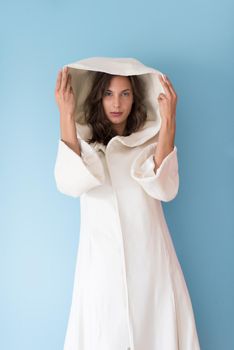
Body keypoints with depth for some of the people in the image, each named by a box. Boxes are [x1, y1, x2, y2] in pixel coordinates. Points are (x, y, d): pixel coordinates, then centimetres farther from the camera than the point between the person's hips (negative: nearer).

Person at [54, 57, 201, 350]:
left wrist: (168, 121, -17)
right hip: (102, 262, 0)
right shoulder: (83, 141, 6)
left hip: (149, 260, 1)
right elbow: (71, 185, -16)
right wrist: (66, 116, -18)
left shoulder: (150, 140, 6)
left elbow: (165, 189, -13)